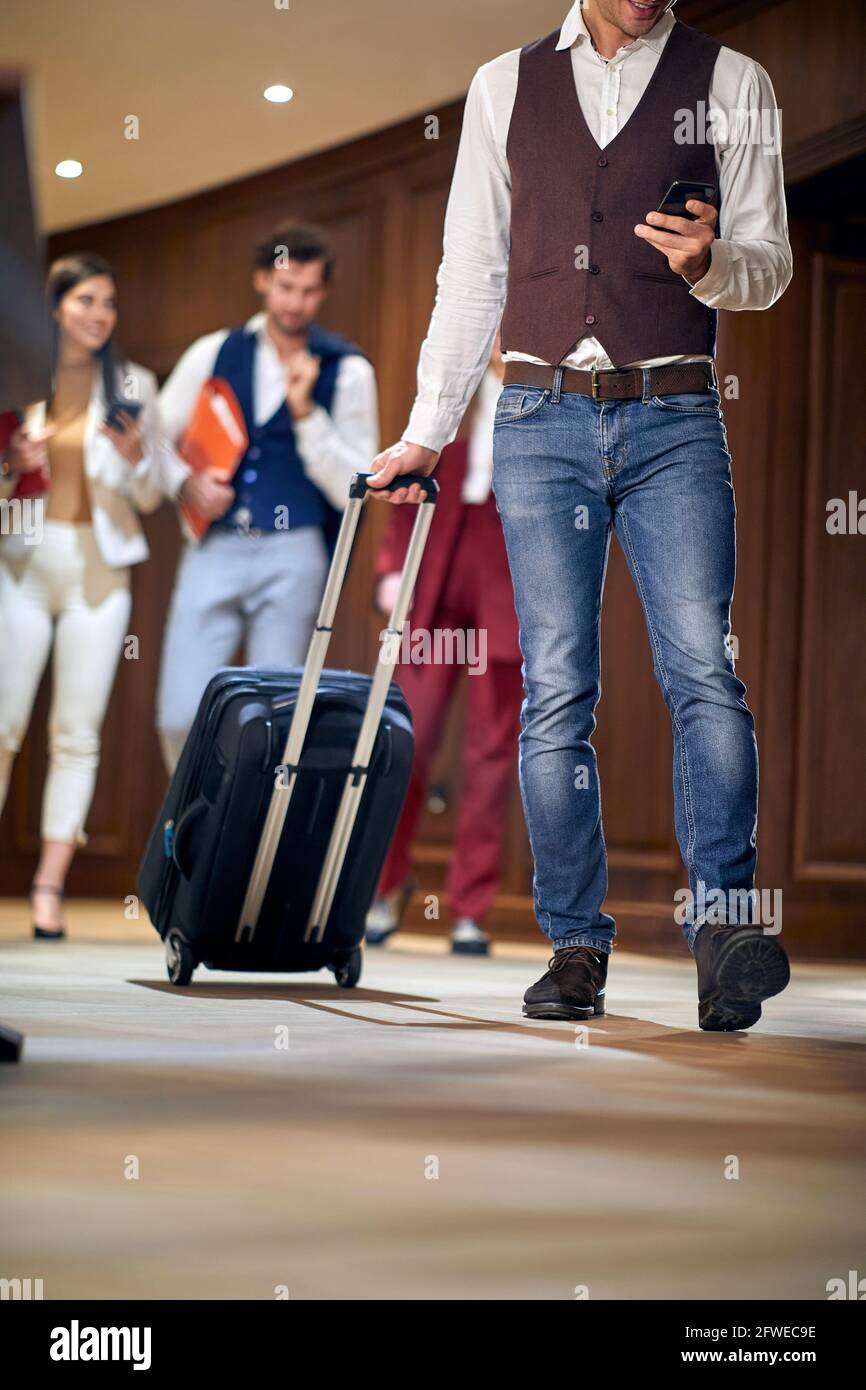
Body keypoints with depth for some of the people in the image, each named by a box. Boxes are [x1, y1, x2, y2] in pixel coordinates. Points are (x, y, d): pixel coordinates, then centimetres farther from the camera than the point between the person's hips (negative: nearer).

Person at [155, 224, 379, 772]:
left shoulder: (346, 371, 3)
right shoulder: (213, 354, 9)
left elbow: (351, 490, -1)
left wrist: (306, 411, -11)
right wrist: (187, 484, -2)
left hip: (291, 555, -2)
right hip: (213, 548, 2)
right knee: (181, 716, -5)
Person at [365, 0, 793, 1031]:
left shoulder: (730, 84, 9)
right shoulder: (505, 87, 13)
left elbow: (769, 265, 8)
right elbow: (470, 272, 15)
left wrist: (711, 262, -15)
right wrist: (426, 433, 12)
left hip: (672, 417, -1)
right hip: (542, 416, 1)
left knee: (703, 668, -17)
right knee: (555, 691, -2)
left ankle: (724, 923, -19)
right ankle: (576, 946, 3)